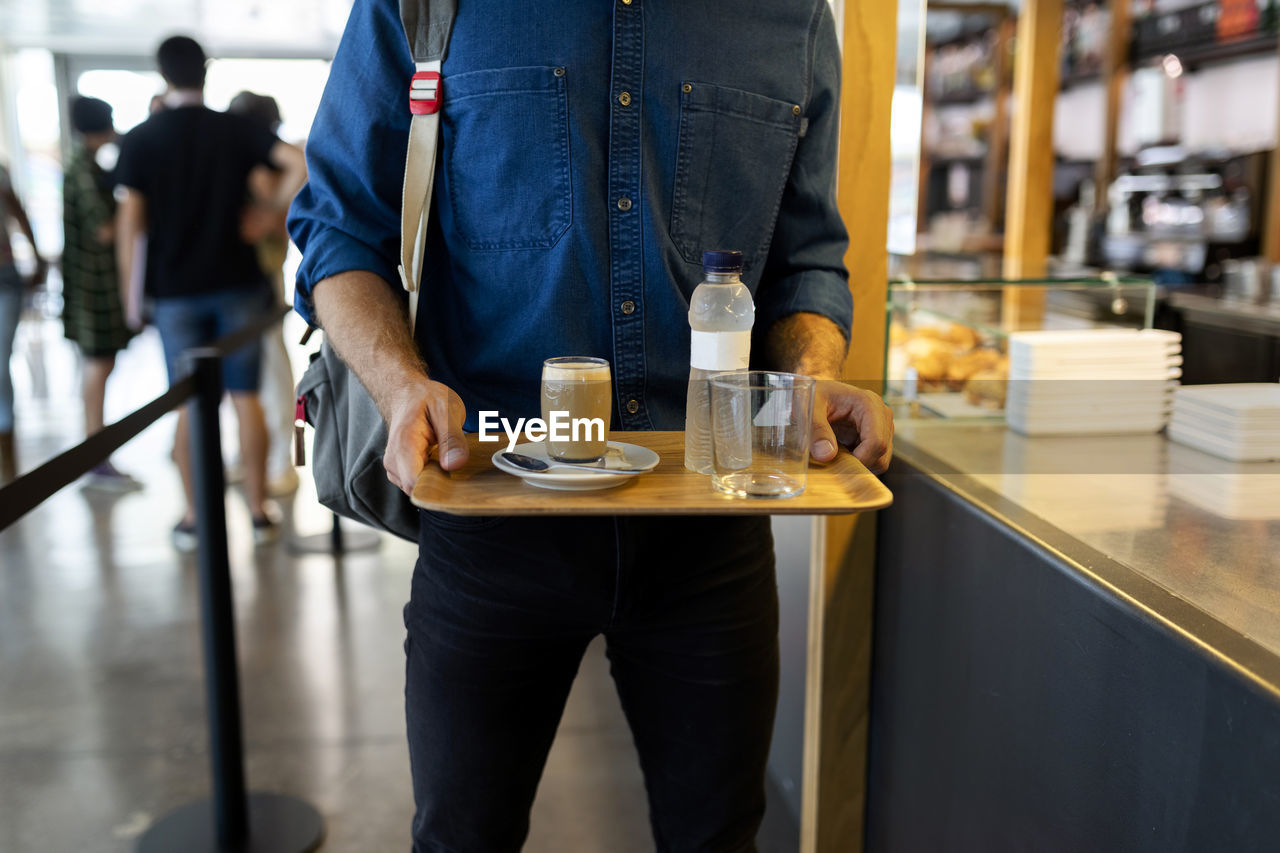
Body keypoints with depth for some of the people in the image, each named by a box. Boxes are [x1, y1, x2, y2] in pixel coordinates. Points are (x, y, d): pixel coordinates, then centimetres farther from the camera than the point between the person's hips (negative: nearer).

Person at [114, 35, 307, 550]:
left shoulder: (140, 139, 0)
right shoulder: (235, 128, 2)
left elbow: (130, 221, -5)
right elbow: (300, 165, -12)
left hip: (175, 290, 0)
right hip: (237, 283, 1)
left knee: (189, 404, 7)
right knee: (245, 397, 6)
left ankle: (193, 518, 12)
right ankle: (259, 512, 9)